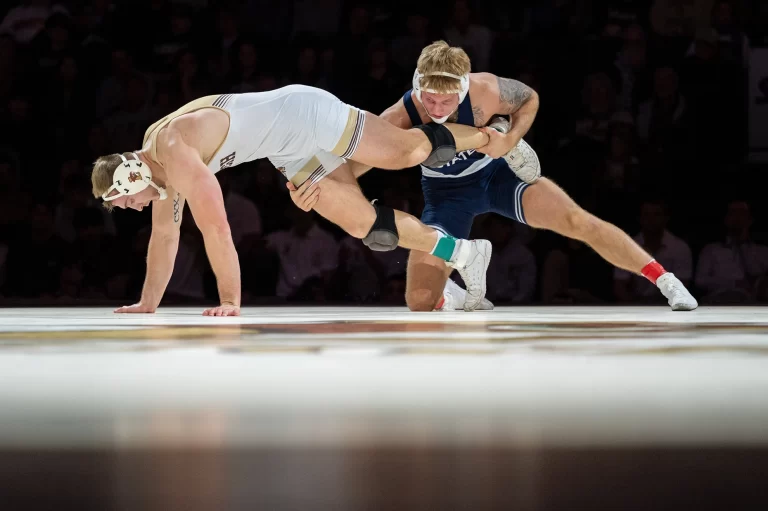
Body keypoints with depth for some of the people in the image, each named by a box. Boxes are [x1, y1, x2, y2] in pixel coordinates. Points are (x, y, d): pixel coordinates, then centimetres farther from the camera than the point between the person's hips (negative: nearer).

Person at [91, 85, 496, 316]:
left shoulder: (177, 156, -30)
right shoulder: (155, 159, 0)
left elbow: (216, 229, -31)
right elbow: (165, 236, 11)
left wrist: (230, 302, -26)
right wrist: (148, 303, 9)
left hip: (305, 113, -8)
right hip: (291, 151, 8)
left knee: (411, 152, -2)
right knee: (366, 224, 5)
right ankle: (461, 254, 14)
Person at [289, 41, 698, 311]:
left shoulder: (483, 91, -32)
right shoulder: (399, 119, -34)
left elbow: (529, 99, -9)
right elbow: (349, 166, -37)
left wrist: (511, 139, -28)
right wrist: (311, 189, -60)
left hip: (498, 171, 0)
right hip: (447, 193, 0)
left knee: (577, 221, -22)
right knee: (419, 303, -9)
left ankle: (664, 280, -8)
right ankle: (447, 297, 30)